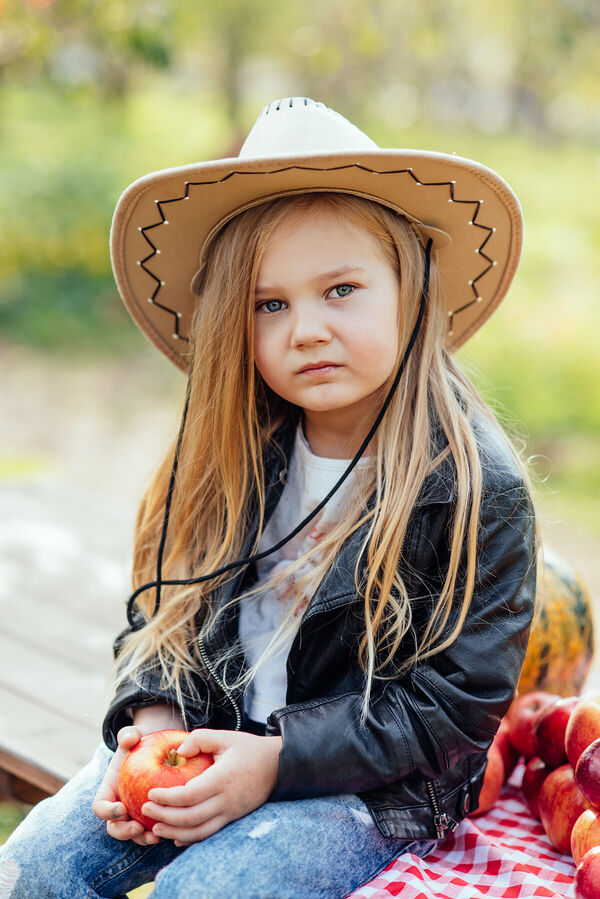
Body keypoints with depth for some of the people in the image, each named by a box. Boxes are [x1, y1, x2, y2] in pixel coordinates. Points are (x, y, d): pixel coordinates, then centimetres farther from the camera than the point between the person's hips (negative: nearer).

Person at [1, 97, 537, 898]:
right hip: (206, 739, 5)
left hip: (371, 783, -5)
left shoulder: (478, 486, -17)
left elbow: (458, 698, -15)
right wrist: (154, 716, -11)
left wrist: (278, 760, -21)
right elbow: (166, 608, 9)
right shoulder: (236, 451, 0)